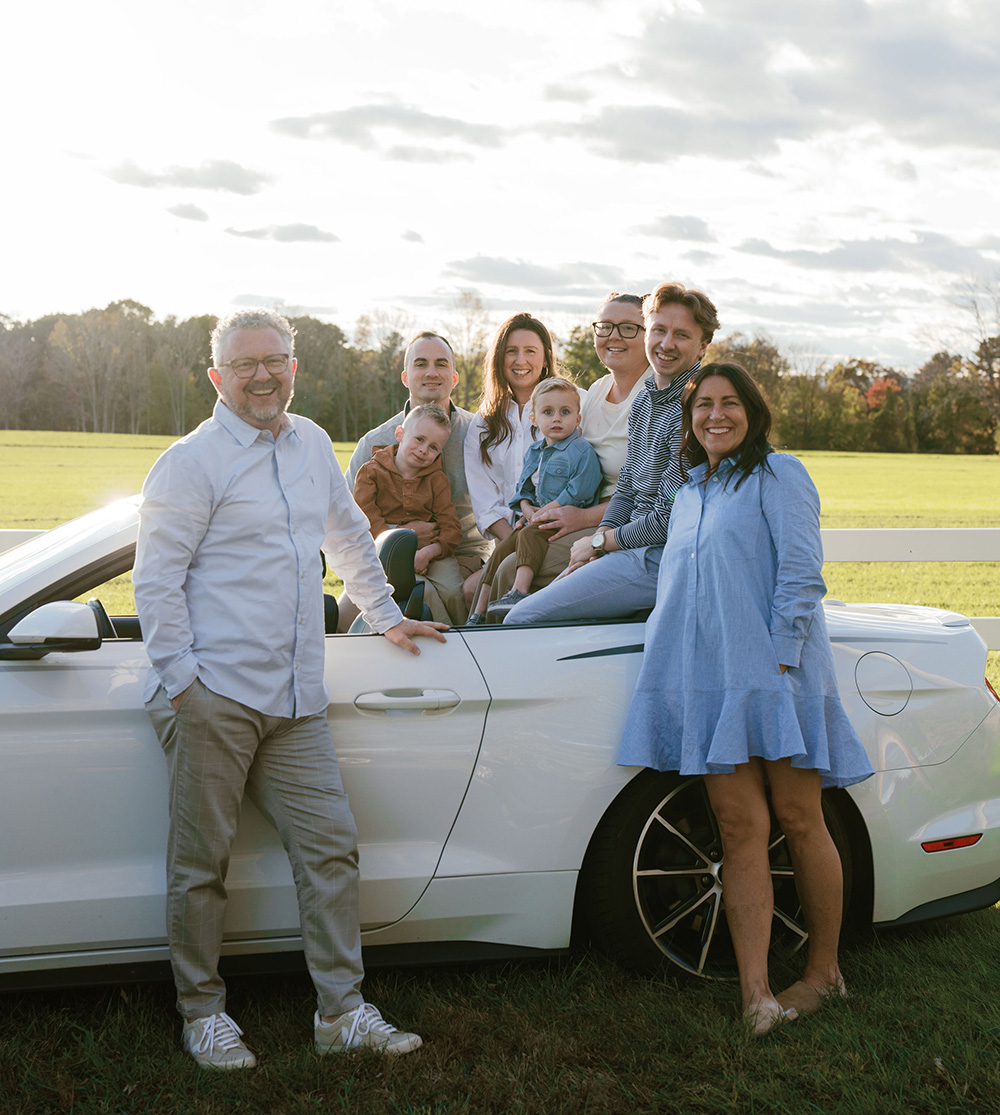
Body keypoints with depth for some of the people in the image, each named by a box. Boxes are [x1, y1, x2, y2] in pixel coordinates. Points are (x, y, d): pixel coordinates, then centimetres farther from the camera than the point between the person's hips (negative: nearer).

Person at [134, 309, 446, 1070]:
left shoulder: (312, 445, 16)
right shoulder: (192, 463, -4)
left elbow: (350, 537, 30)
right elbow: (156, 579, -7)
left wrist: (386, 618, 34)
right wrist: (179, 678, -12)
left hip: (295, 700, 6)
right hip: (213, 695, -6)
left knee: (331, 848, 4)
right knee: (201, 862, 2)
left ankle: (342, 1012, 14)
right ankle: (203, 1012, 18)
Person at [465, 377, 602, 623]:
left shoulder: (582, 452, -9)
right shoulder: (533, 451, 16)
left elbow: (578, 492, -17)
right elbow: (523, 487, 21)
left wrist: (546, 511, -17)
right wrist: (526, 507, -1)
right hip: (533, 518, 7)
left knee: (529, 535, -32)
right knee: (500, 551, -7)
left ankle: (519, 591, -41)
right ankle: (478, 613, -6)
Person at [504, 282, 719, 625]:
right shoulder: (644, 401, 15)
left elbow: (671, 519, -19)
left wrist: (600, 542, -5)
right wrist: (595, 550, 1)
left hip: (664, 559, -10)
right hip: (638, 550, 10)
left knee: (521, 620, -15)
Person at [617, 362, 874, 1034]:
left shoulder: (779, 475, 1)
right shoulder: (689, 494, 22)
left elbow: (801, 573, -8)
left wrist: (780, 656, -14)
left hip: (776, 675, -5)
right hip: (713, 679, 5)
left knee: (799, 823, 2)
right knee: (740, 829, -2)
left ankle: (824, 972, 18)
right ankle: (756, 994, -5)